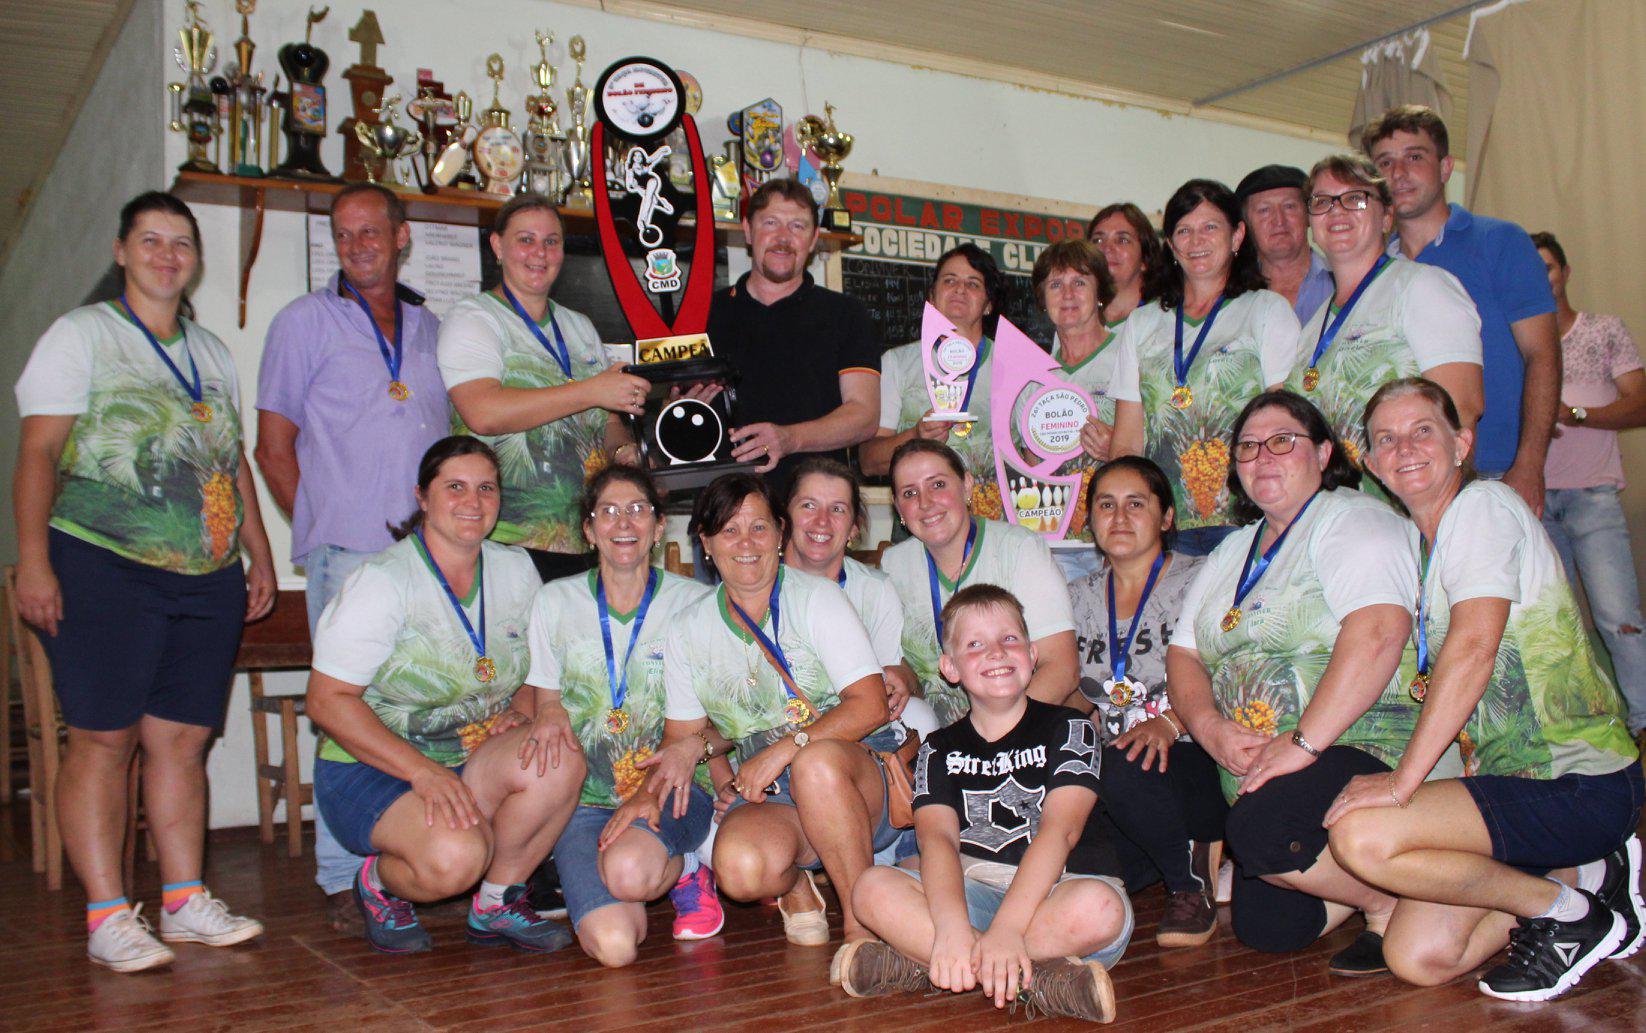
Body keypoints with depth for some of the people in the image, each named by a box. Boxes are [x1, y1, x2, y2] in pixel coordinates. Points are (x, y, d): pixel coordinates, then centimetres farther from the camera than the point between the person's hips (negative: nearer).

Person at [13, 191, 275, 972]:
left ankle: (184, 902, 14)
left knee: (183, 738, 6)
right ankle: (107, 916, 2)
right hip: (103, 566, -5)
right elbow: (39, 452, -4)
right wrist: (33, 558, -13)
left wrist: (259, 553, 16)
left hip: (207, 578, 5)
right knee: (103, 738, -3)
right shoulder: (81, 334, 4)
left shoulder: (211, 351, 20)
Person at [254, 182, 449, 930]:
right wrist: (325, 529, -3)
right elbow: (274, 450, 4)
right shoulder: (304, 323, 6)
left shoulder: (430, 328, 18)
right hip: (350, 553, -4)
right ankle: (343, 881, 5)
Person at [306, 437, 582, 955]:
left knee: (560, 758, -26)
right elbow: (326, 699, -15)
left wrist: (524, 713, -10)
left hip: (476, 764, 5)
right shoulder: (383, 581, -11)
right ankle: (379, 883, 4)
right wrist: (423, 772, -25)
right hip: (373, 771, -5)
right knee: (454, 855, -33)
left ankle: (498, 902, -4)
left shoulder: (515, 569, 7)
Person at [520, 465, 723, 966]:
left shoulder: (694, 602, 1)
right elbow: (545, 702, 13)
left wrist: (656, 792, -16)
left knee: (628, 870, -36)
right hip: (586, 792, 2)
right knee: (612, 944, -23)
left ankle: (685, 869, 1)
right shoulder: (554, 601, 7)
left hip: (675, 787, -1)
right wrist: (550, 719, -13)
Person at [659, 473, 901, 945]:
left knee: (816, 762, -38)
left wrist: (783, 749, -19)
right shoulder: (688, 631, 11)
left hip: (857, 772, -2)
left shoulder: (816, 597, 0)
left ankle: (862, 923, -19)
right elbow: (681, 735, 16)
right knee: (739, 865, -33)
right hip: (768, 799, 2)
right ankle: (795, 889, 4)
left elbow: (870, 706, -9)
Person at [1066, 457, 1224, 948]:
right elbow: (1073, 691, 17)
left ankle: (1192, 878, -7)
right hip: (1109, 757, 5)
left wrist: (1169, 723, -26)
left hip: (1191, 759, -5)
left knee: (1126, 771, -39)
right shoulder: (1079, 597, 15)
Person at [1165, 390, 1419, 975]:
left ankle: (1394, 902, -7)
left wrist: (1303, 741, -27)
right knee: (1265, 927, -6)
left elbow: (1377, 633, -22)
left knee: (1262, 830, -33)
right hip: (1254, 771, 8)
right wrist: (1213, 729, -7)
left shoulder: (1351, 520, -5)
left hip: (1361, 748, -7)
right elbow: (1183, 654, 13)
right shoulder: (1233, 553, 20)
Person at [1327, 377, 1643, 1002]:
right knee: (1417, 958, -2)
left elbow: (1473, 647, -22)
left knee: (1362, 837, -26)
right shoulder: (1414, 546, 16)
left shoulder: (1483, 505, -10)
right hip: (1513, 777, 9)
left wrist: (1403, 781, -23)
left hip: (1577, 783, -9)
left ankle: (1564, 909, -5)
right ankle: (1588, 876, 14)